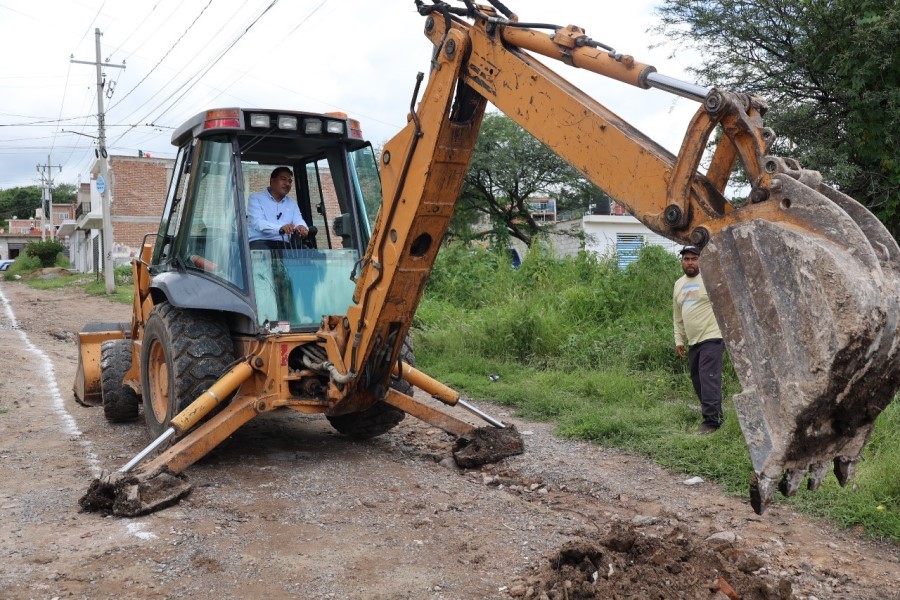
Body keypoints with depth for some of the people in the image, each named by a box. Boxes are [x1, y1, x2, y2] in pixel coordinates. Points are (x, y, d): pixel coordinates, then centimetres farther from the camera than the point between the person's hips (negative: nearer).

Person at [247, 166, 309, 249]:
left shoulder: (292, 203, 23)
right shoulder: (256, 198, 6)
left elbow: (298, 220, 6)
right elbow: (257, 223, -11)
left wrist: (301, 227, -22)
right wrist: (280, 228, -31)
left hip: (284, 245, 4)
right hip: (261, 242, -4)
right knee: (262, 251, -37)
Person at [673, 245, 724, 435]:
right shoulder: (678, 285, 15)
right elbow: (677, 316, 21)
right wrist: (678, 339, 18)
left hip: (711, 338, -8)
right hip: (692, 341, 8)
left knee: (708, 379, -13)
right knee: (698, 380, 12)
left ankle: (711, 420, -11)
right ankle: (714, 416, 23)